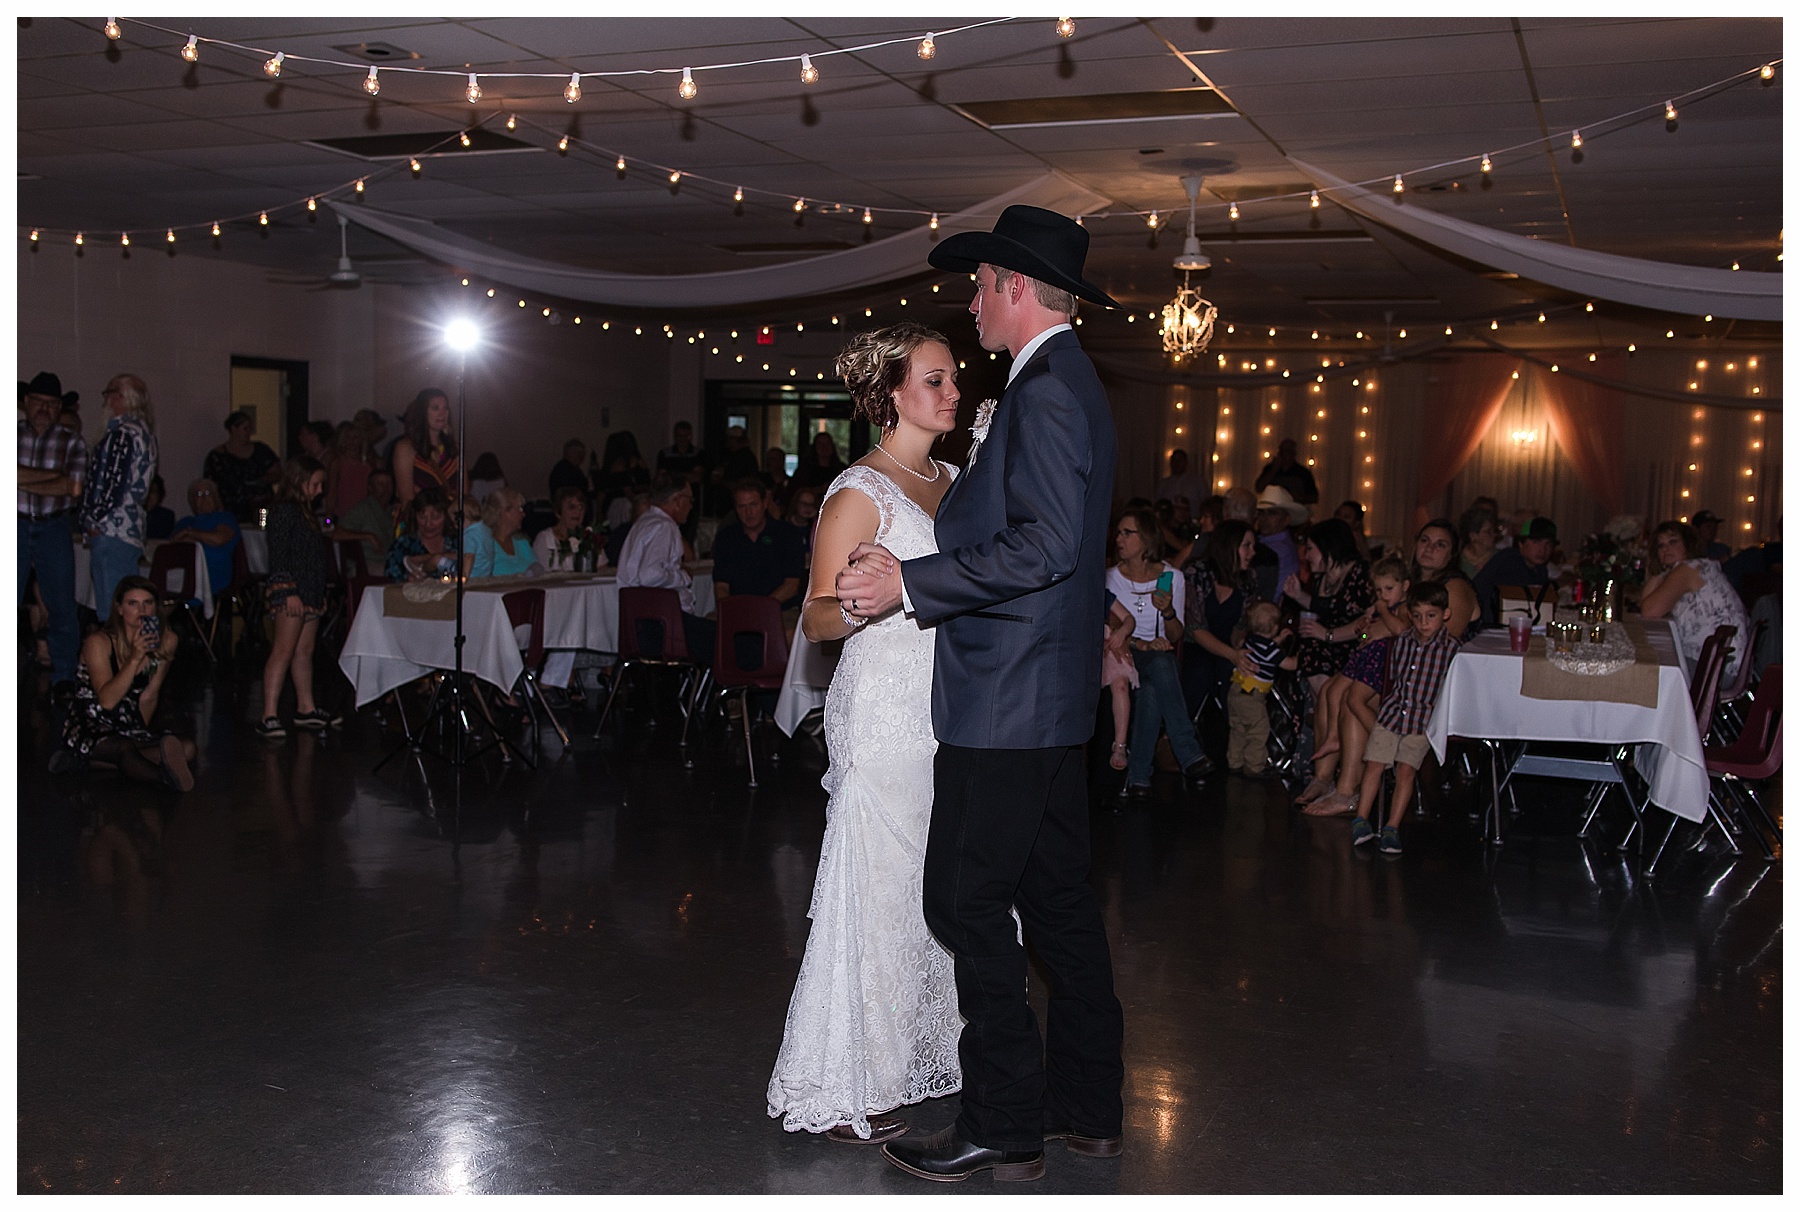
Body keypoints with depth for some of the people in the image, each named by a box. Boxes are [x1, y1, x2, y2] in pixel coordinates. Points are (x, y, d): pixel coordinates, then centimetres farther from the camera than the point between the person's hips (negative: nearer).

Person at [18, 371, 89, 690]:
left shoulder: (72, 441, 4)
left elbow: (74, 487, -10)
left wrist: (24, 482, -11)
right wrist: (54, 477, -15)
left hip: (55, 529, 0)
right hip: (15, 526, 0)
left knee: (62, 607, 1)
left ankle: (63, 677, 9)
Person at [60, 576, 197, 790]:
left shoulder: (166, 642, 0)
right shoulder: (99, 643, -12)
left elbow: (148, 698, 9)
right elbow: (107, 700, -26)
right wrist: (135, 658, -31)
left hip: (132, 728, 6)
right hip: (90, 728, -6)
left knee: (188, 749, -21)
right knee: (125, 748, -40)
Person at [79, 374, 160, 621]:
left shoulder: (123, 434, -13)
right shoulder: (144, 432, 16)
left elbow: (115, 483, -18)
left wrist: (94, 519, -9)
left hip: (111, 529, -10)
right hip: (132, 526, 10)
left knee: (110, 607, -7)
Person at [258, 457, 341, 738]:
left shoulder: (305, 512, 19)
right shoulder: (284, 510, -9)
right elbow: (278, 554, -16)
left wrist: (320, 594, 23)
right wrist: (288, 591, -22)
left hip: (309, 592, 9)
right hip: (290, 591, -9)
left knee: (304, 651, 14)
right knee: (283, 651, -11)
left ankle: (306, 708, 22)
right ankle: (269, 716, -13)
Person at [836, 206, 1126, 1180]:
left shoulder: (1047, 388, -15)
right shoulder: (1068, 383, 17)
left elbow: (1046, 545, -24)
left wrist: (912, 582, -21)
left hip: (1007, 699, -11)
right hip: (1051, 700, 11)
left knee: (968, 902, -3)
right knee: (1058, 899, 15)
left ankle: (1004, 1127, 6)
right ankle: (1089, 1106, 25)